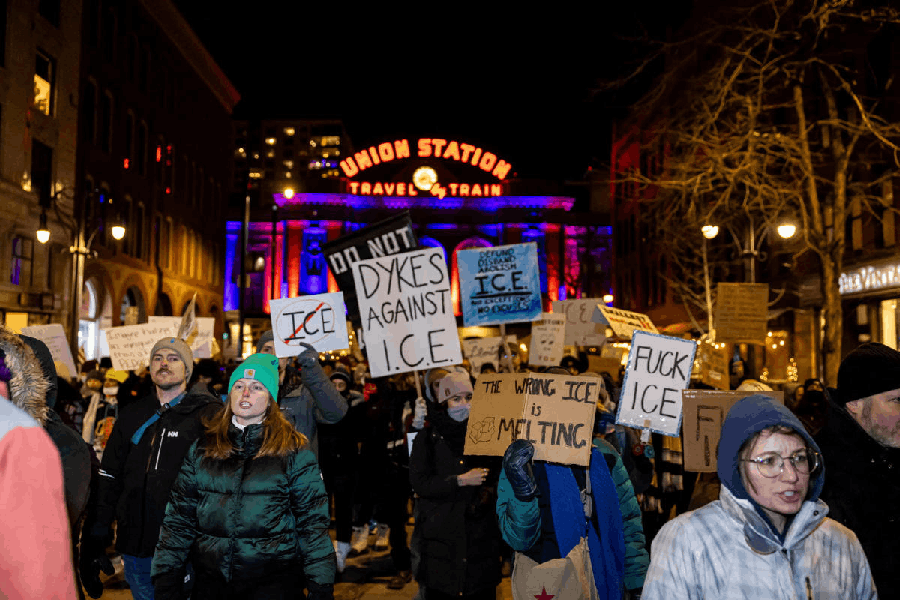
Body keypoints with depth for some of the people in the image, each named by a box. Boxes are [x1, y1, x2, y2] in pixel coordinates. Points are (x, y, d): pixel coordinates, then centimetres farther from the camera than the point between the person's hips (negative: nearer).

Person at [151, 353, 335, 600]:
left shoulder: (293, 450, -1)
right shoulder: (202, 447, 7)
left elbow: (313, 521, -2)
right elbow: (179, 517, 8)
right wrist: (166, 577, 2)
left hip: (272, 579, -3)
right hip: (211, 578, 3)